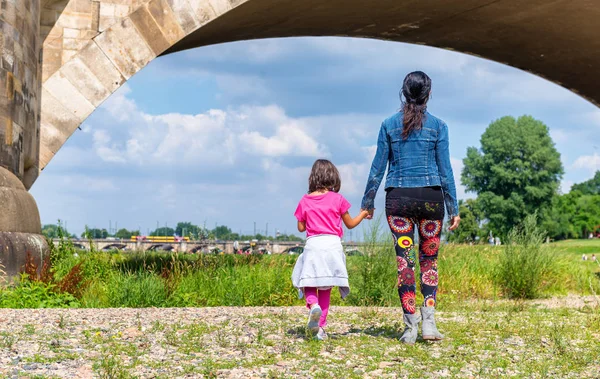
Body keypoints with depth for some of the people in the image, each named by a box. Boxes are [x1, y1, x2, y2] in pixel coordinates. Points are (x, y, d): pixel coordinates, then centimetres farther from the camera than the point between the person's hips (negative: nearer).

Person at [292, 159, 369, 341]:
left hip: (312, 244, 0)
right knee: (325, 288, 9)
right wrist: (364, 213, 26)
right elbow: (350, 224, 9)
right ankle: (321, 327, 8)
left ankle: (313, 305, -26)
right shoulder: (337, 199, 1)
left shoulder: (305, 201, 4)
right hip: (332, 244, 0)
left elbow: (301, 228, 9)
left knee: (308, 283, 7)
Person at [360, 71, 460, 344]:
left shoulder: (389, 125, 5)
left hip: (398, 198, 1)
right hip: (430, 197, 0)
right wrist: (453, 208, 4)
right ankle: (429, 321, -2)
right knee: (429, 259, 9)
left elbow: (378, 167, 4)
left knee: (404, 261, 2)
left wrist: (368, 202, 12)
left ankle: (410, 326, -1)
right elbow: (445, 170, 0)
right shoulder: (438, 125, 2)